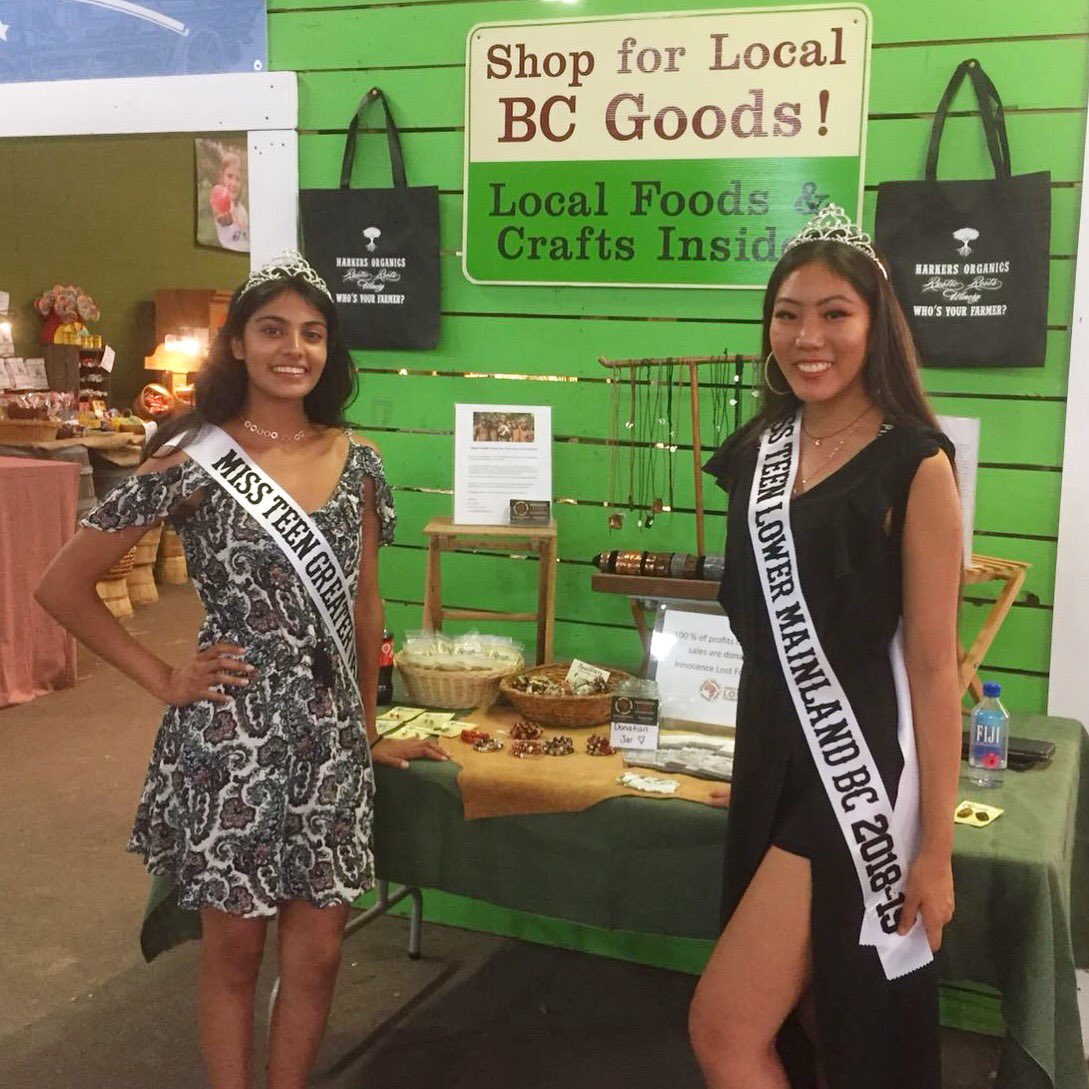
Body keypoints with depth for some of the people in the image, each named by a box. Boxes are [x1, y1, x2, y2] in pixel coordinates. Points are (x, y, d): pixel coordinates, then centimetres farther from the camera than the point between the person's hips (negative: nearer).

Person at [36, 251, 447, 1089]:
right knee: (235, 952, 12)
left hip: (330, 741, 4)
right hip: (229, 740, -4)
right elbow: (63, 585, -5)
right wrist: (163, 679, -8)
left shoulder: (357, 463, 3)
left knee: (317, 952, 11)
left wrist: (368, 730, 16)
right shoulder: (191, 463, -10)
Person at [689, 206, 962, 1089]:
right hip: (773, 766, 7)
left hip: (859, 775, -7)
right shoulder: (756, 454, 7)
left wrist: (937, 845, -12)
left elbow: (934, 665, -12)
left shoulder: (913, 464, -12)